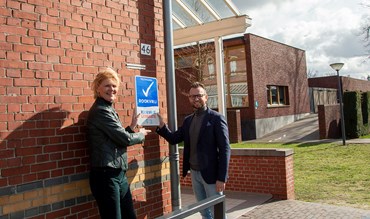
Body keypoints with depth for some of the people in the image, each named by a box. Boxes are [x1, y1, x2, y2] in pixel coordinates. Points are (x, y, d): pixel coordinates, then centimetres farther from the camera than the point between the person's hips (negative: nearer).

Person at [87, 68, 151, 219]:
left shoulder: (108, 110, 16)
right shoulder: (100, 111, -14)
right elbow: (124, 139, -15)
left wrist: (132, 127, 12)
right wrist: (141, 135, 2)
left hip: (118, 174, 9)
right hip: (106, 175, -9)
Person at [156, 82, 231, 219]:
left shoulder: (216, 118, -10)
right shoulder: (188, 120, 9)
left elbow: (225, 149, -14)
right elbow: (174, 139, 11)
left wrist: (222, 178, -19)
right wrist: (161, 126, -6)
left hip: (210, 173, -6)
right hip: (194, 173, 6)